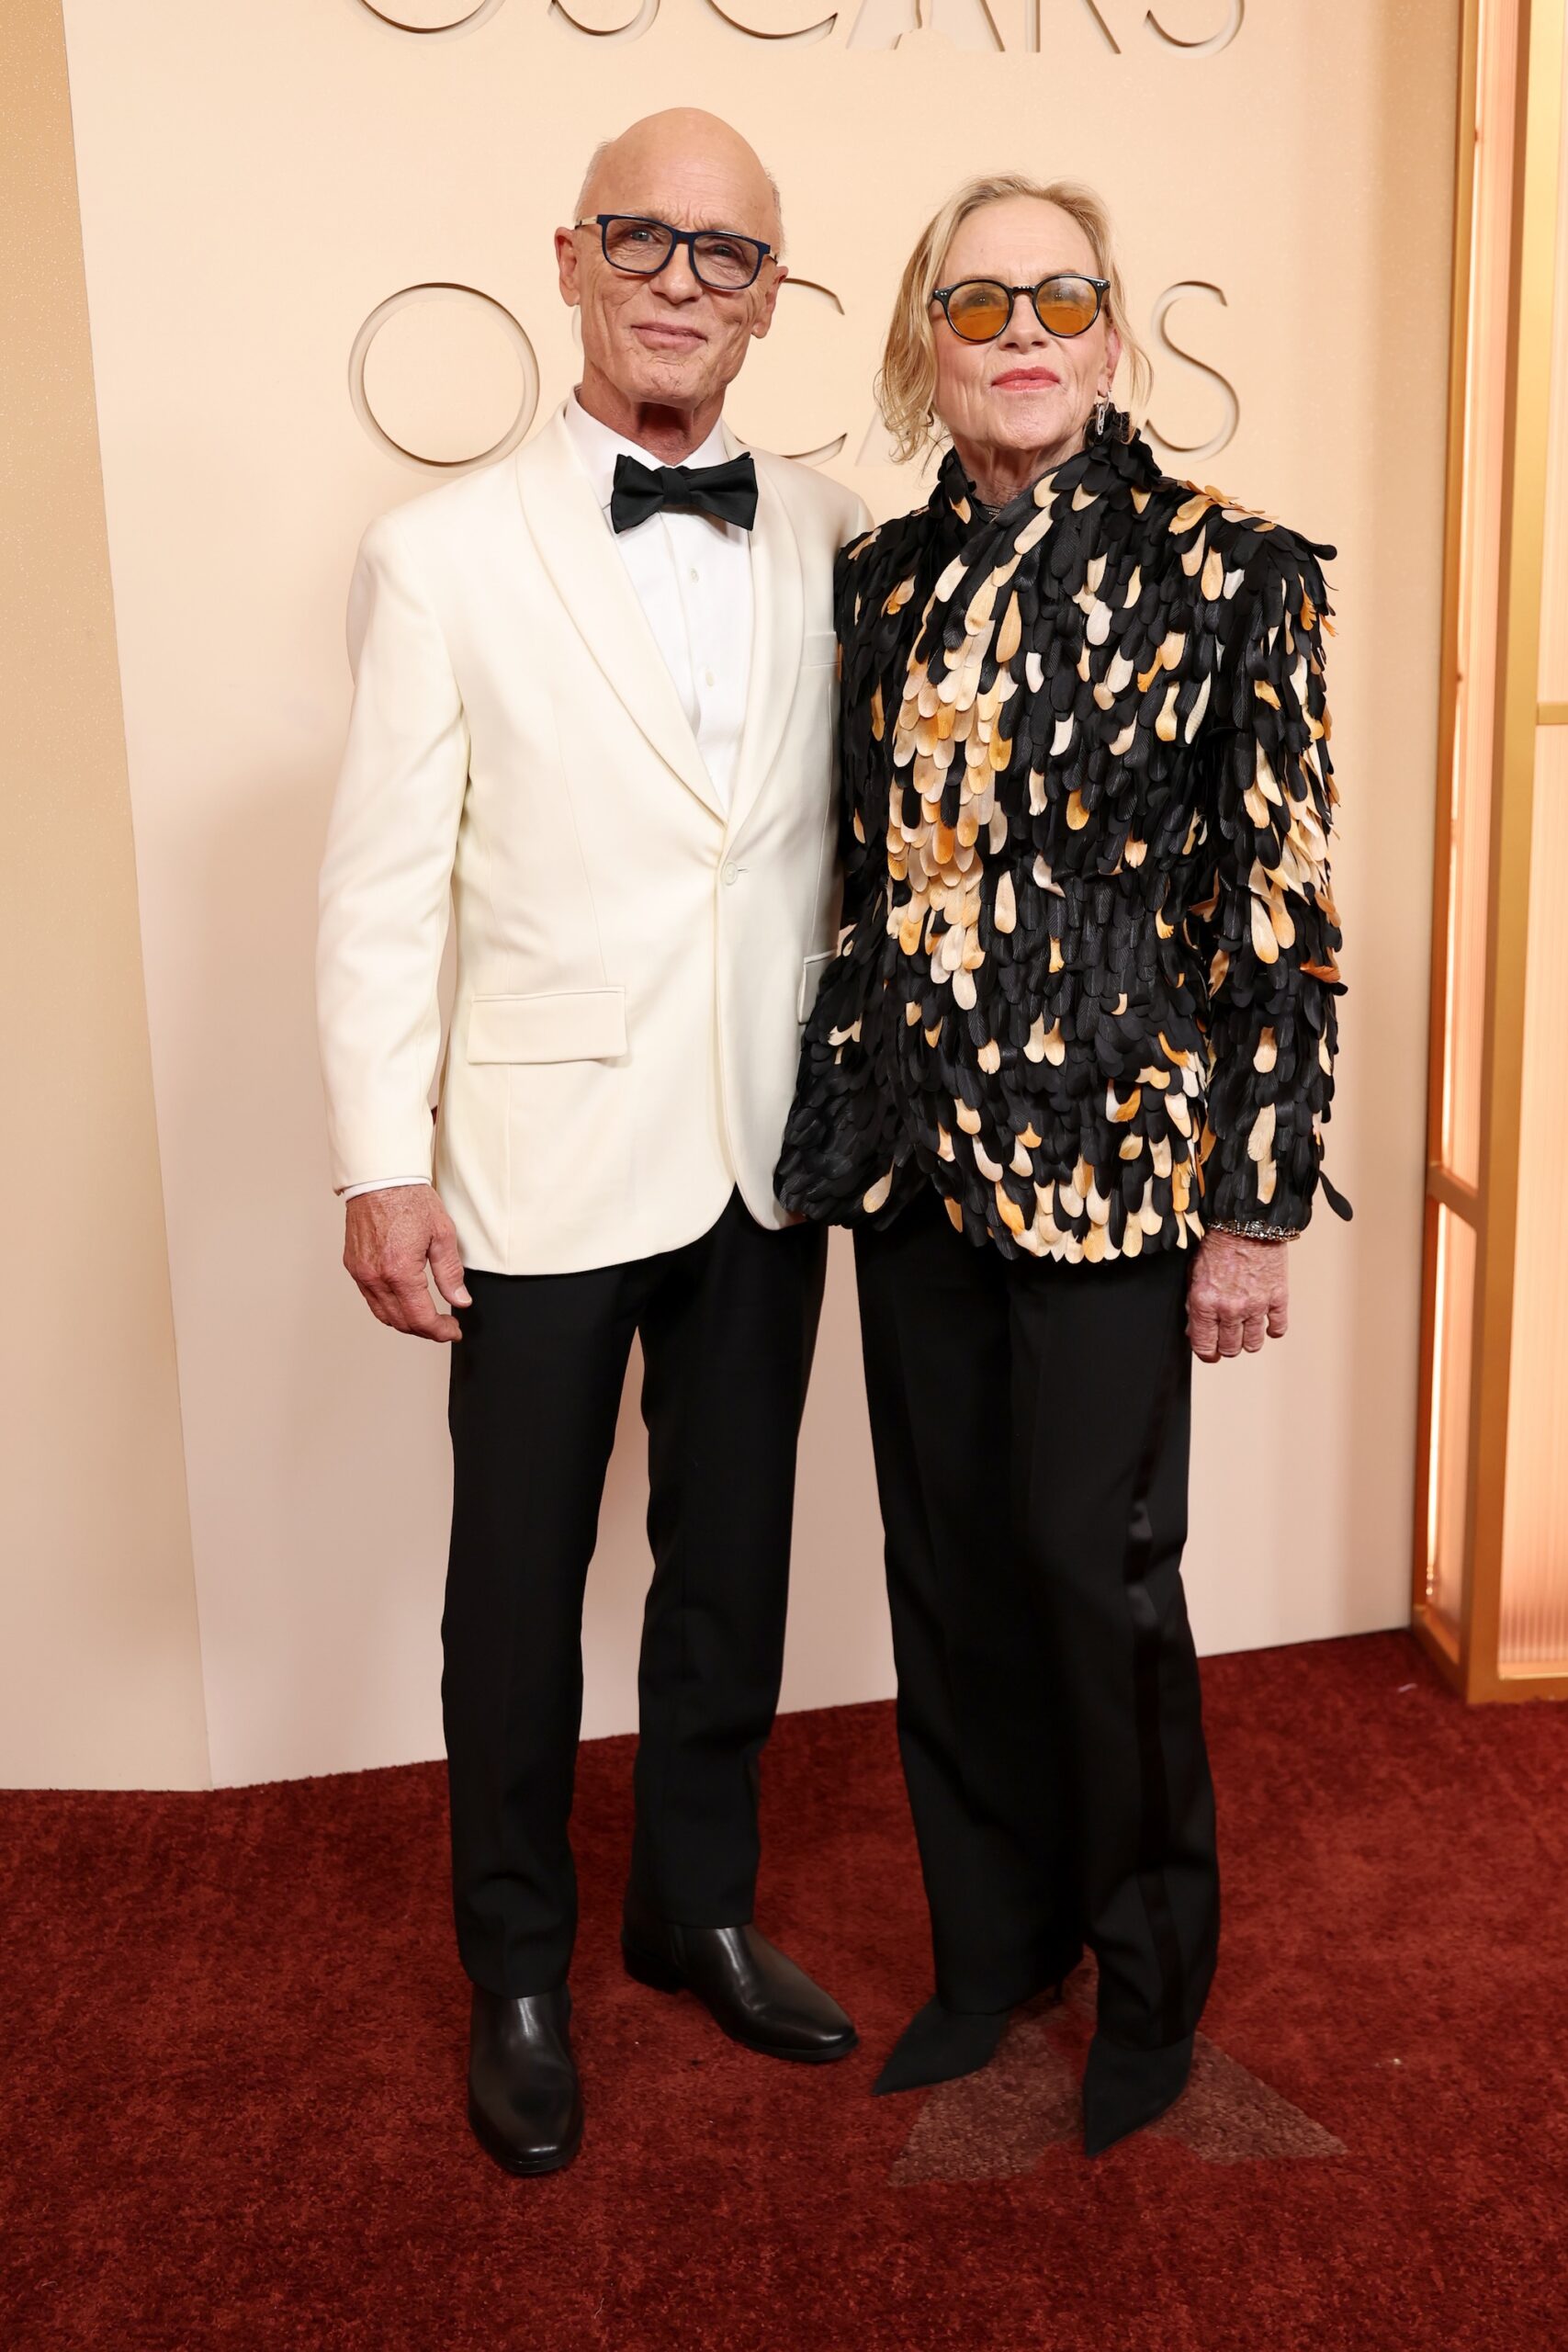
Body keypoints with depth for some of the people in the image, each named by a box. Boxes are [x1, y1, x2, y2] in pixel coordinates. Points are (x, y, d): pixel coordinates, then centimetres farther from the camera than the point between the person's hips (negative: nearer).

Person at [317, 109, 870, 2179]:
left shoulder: (835, 545, 4)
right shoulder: (445, 556, -5)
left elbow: (854, 834, 9)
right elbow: (384, 885, -6)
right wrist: (379, 1169, -9)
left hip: (771, 1157, 3)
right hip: (546, 1158, -3)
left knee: (732, 1564, 17)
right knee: (519, 1589, 10)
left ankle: (699, 1908, 39)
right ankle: (519, 1973, 33)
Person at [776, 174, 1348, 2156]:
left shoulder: (1224, 572, -6)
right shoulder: (880, 579, 8)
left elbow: (1281, 908, -8)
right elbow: (861, 868, 13)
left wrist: (1256, 1204, -9)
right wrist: (844, 1118, 10)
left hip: (1108, 1152, -5)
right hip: (911, 1151, 5)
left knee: (1096, 1565, 4)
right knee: (946, 1557, 13)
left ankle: (1149, 1978, 29)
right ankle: (989, 1942, 35)